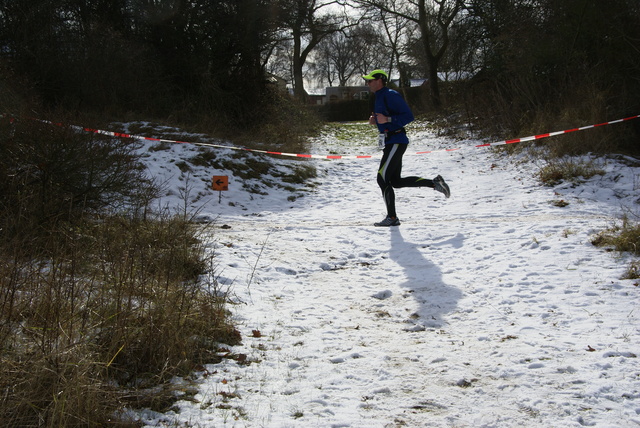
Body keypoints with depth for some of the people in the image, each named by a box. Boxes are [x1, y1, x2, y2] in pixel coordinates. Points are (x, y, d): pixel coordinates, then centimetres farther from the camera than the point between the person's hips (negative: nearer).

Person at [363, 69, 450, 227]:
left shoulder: (390, 95, -12)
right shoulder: (380, 97, 18)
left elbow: (408, 116, -17)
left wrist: (387, 119, -25)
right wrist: (375, 121, 9)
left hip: (396, 142, -10)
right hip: (390, 143, 10)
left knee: (382, 179, -10)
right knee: (396, 181, 11)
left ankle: (392, 217, -4)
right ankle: (435, 183, 16)